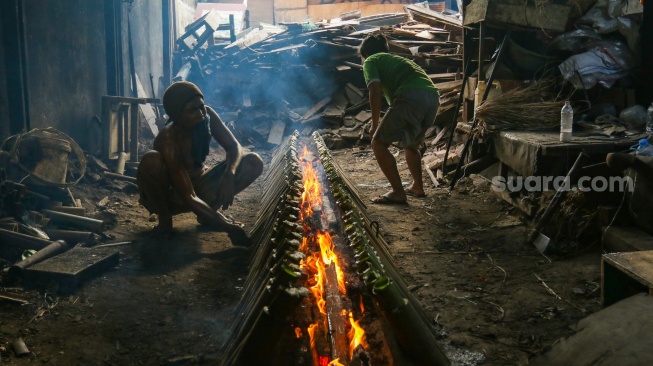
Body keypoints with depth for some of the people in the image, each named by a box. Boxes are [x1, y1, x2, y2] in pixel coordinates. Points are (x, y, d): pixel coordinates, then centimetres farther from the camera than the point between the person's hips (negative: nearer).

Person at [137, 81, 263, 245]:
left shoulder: (207, 116, -18)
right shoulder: (168, 140, -32)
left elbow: (234, 147, -13)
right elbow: (188, 198, -34)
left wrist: (229, 175, -37)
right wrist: (229, 227, -40)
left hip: (198, 186, 5)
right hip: (169, 197, -4)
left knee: (254, 162, -15)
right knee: (150, 160, -37)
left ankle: (211, 208, -3)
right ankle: (164, 219, -13)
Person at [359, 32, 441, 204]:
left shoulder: (370, 61, 17)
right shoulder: (397, 59, 38)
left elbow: (375, 92, -1)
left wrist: (375, 124, 5)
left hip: (411, 98, -8)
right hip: (433, 97, 8)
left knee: (379, 143, 5)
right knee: (410, 143, 31)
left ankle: (398, 193, 3)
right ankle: (417, 186, 35)